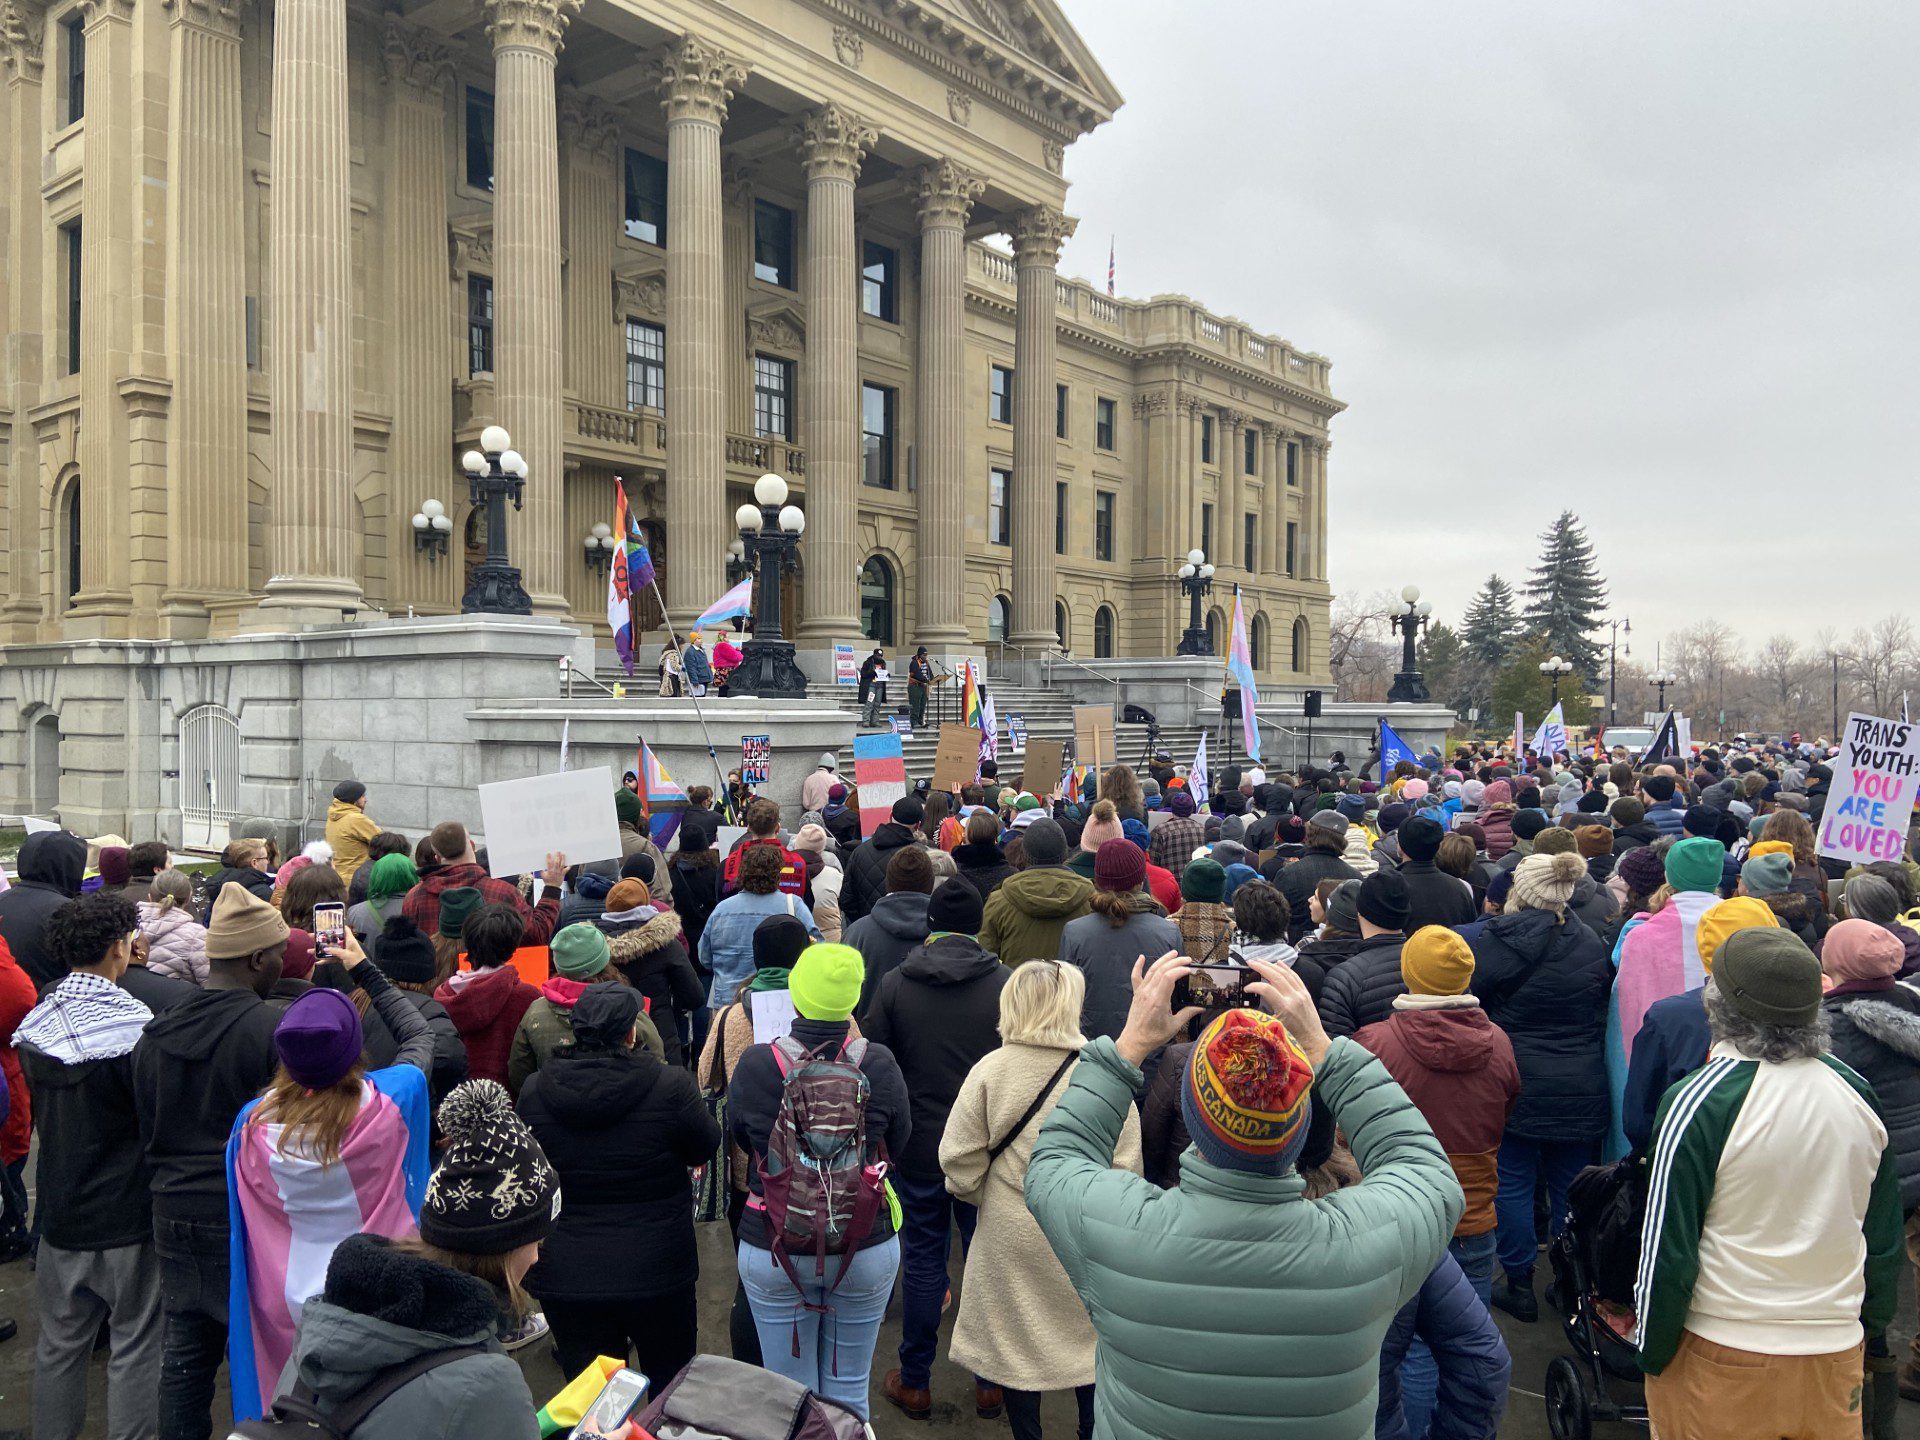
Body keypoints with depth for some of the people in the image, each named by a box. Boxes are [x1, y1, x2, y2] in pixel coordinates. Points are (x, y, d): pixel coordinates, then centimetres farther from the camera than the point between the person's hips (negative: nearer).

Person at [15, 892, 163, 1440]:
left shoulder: (34, 1025, 0)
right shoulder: (134, 1025, -21)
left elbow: (35, 1108, 12)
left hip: (59, 1212, 6)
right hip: (128, 1215, -6)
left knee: (60, 1343, 18)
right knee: (135, 1346, 6)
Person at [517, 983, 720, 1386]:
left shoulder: (533, 1092, -7)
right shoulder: (670, 1086, -17)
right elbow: (705, 1148, -2)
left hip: (563, 1275, 2)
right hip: (655, 1272, -2)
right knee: (672, 1384, 19)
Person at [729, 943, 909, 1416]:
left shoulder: (754, 1066, -18)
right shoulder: (879, 1064, -18)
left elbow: (738, 1136, 0)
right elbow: (898, 1141, -2)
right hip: (867, 1248, 0)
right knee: (849, 1389, 19)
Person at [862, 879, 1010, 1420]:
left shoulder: (893, 985, -8)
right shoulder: (1007, 983, -10)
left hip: (918, 1149, 0)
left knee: (922, 1261, 13)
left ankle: (914, 1383, 25)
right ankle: (990, 1383, 25)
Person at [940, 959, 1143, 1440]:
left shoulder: (990, 1069, -12)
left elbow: (959, 1163, -11)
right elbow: (1125, 1164, -11)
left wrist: (989, 1198, 7)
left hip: (1009, 1236, 0)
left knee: (1014, 1341, 18)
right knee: (1088, 1337, 20)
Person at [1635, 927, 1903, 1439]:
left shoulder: (1697, 1103, -19)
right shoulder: (1857, 1093, -2)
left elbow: (1666, 1248, -16)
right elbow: (1886, 1241, 8)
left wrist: (1652, 1352, -3)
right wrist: (1867, 1330, 21)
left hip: (1721, 1363, -5)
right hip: (1835, 1355, 5)